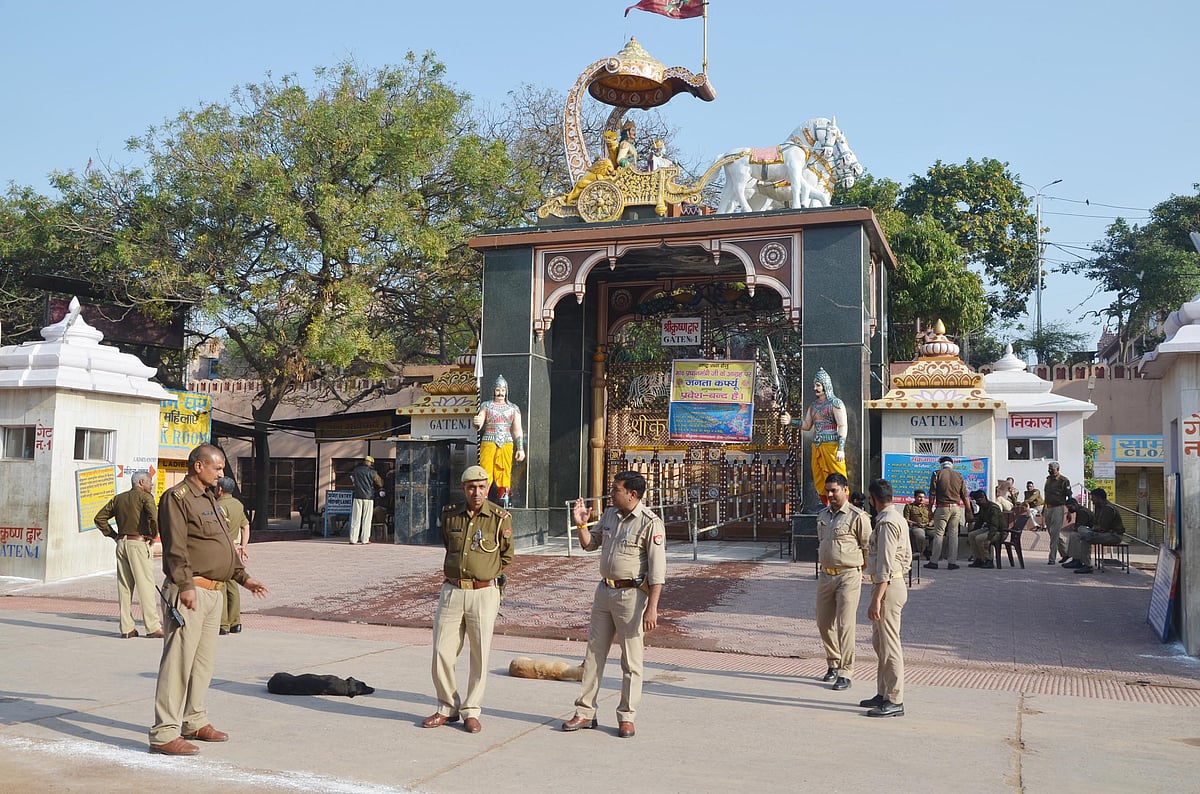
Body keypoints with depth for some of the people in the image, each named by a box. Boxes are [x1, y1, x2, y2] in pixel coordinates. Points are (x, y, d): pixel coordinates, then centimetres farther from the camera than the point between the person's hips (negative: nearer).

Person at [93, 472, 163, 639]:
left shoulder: (118, 498, 16)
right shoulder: (145, 496, -4)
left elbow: (99, 518, 15)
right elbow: (153, 516, -21)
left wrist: (113, 535, 15)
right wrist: (153, 535, -6)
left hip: (122, 543, 6)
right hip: (138, 543, -6)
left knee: (124, 586, 8)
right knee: (145, 585, -4)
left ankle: (126, 628, 9)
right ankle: (153, 627, -4)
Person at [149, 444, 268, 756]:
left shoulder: (208, 499, 22)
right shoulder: (177, 497, -8)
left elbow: (226, 544, 28)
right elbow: (175, 546, -17)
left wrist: (243, 577, 25)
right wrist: (186, 586, -23)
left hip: (215, 592, 10)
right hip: (190, 593, -10)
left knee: (203, 661, 15)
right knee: (178, 661, -9)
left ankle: (194, 721, 26)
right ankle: (164, 734, -6)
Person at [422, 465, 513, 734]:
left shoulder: (500, 518, -4)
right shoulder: (450, 515, 6)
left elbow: (506, 556, 9)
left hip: (484, 593, -3)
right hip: (451, 591, 3)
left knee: (480, 655, 3)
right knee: (442, 652, 3)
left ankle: (471, 711, 16)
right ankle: (447, 708, 20)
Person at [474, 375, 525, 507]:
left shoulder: (513, 408, 14)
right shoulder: (486, 406, 9)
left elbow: (517, 430, 12)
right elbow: (479, 425, -1)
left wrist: (520, 448, 4)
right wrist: (477, 423, -26)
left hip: (507, 445, 1)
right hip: (488, 443, -1)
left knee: (504, 473, -1)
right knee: (486, 472, -9)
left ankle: (504, 499, 3)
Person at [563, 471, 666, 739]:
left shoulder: (650, 523, -13)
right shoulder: (609, 514, 9)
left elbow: (657, 570, -16)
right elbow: (590, 545, 21)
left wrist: (651, 608, -21)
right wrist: (581, 524, 2)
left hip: (631, 594, -7)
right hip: (604, 591, 7)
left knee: (631, 660, 3)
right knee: (593, 654, 10)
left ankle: (627, 717, 14)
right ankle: (585, 712, 18)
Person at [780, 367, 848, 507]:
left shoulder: (835, 403, -5)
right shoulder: (813, 405, 17)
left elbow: (842, 427, -11)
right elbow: (807, 425, 19)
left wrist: (841, 449, -19)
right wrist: (790, 421, 4)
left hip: (831, 445, -7)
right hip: (816, 447, 7)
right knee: (819, 480, 8)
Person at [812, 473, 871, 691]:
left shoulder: (857, 516, -9)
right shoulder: (822, 515, 11)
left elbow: (869, 548, -5)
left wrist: (861, 572, 1)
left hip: (849, 576, -7)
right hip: (825, 575, 7)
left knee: (845, 625, -6)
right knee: (824, 624, 11)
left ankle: (845, 673, 2)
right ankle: (833, 664, 28)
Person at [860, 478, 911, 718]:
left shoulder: (886, 523, -18)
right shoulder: (898, 518, 14)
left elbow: (885, 565, -22)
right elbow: (907, 557, 21)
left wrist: (876, 600, -22)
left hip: (887, 587, -11)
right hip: (896, 582, 11)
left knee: (889, 645, -5)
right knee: (879, 642, 17)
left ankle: (895, 701, 1)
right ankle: (883, 694, 25)